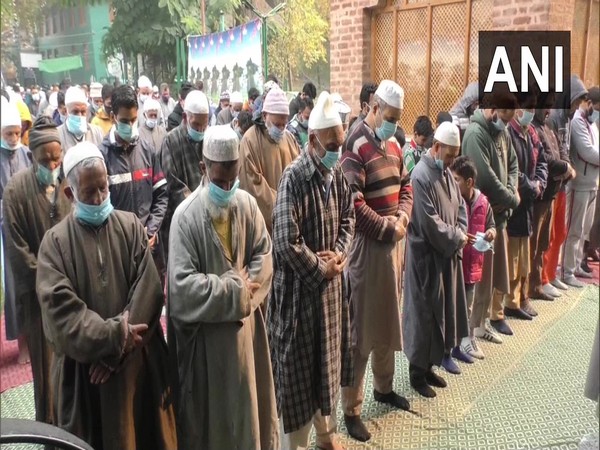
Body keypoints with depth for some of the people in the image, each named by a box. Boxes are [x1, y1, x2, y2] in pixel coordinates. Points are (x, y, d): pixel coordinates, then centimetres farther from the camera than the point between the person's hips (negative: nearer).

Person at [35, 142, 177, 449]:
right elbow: (59, 309, -14)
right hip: (85, 368, -1)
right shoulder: (55, 242, -4)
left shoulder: (130, 226, -1)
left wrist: (117, 349, -15)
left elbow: (149, 288, -9)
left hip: (139, 360, 1)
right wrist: (113, 335, -22)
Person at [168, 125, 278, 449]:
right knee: (209, 409, 13)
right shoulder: (186, 216, -19)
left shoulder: (247, 204, -4)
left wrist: (242, 288, -15)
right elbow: (182, 285, -24)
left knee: (248, 400, 22)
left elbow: (264, 257, 1)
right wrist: (236, 291, -18)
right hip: (205, 332, -4)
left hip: (245, 323, 5)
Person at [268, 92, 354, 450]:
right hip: (301, 285, -7)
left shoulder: (338, 174, 2)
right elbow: (286, 242, -24)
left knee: (328, 358, 19)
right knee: (300, 365, 6)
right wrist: (320, 269, -14)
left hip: (332, 281, 7)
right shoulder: (294, 178, -20)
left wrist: (341, 254, -6)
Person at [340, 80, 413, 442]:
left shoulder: (393, 144, 12)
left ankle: (385, 387, 38)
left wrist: (402, 219, -3)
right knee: (362, 328, 0)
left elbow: (405, 186, 16)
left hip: (395, 241, 8)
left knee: (389, 319, 19)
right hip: (367, 245, -8)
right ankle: (351, 408, 13)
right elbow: (353, 204, -21)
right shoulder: (356, 146, -15)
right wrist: (387, 227, -14)